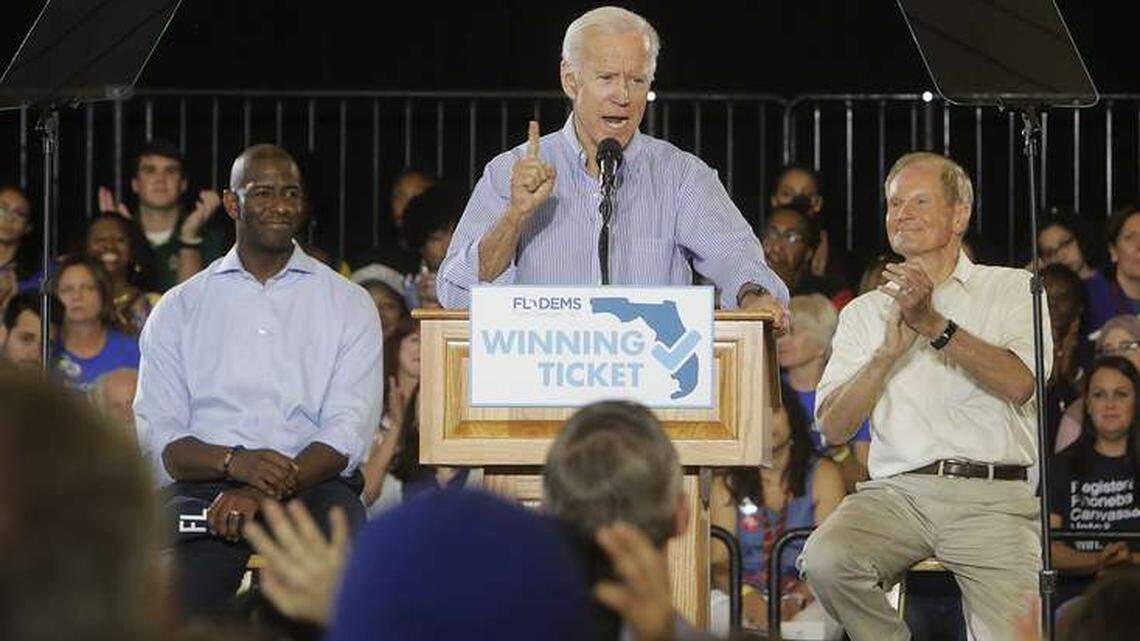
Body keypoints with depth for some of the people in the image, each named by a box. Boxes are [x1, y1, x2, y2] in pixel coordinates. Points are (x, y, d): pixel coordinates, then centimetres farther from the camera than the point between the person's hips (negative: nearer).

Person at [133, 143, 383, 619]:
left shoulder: (349, 306, 13)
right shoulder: (179, 308, 16)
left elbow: (348, 435, 0)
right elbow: (157, 438, 6)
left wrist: (266, 493, -16)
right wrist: (235, 462, -16)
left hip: (313, 484, 1)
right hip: (204, 486, -1)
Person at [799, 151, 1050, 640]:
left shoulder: (1011, 289, 11)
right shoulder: (864, 313, 19)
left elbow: (1019, 383, -9)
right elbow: (832, 427, 6)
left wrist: (934, 325, -16)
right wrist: (889, 351, -7)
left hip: (991, 495, -2)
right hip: (898, 489, 2)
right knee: (824, 560, -28)